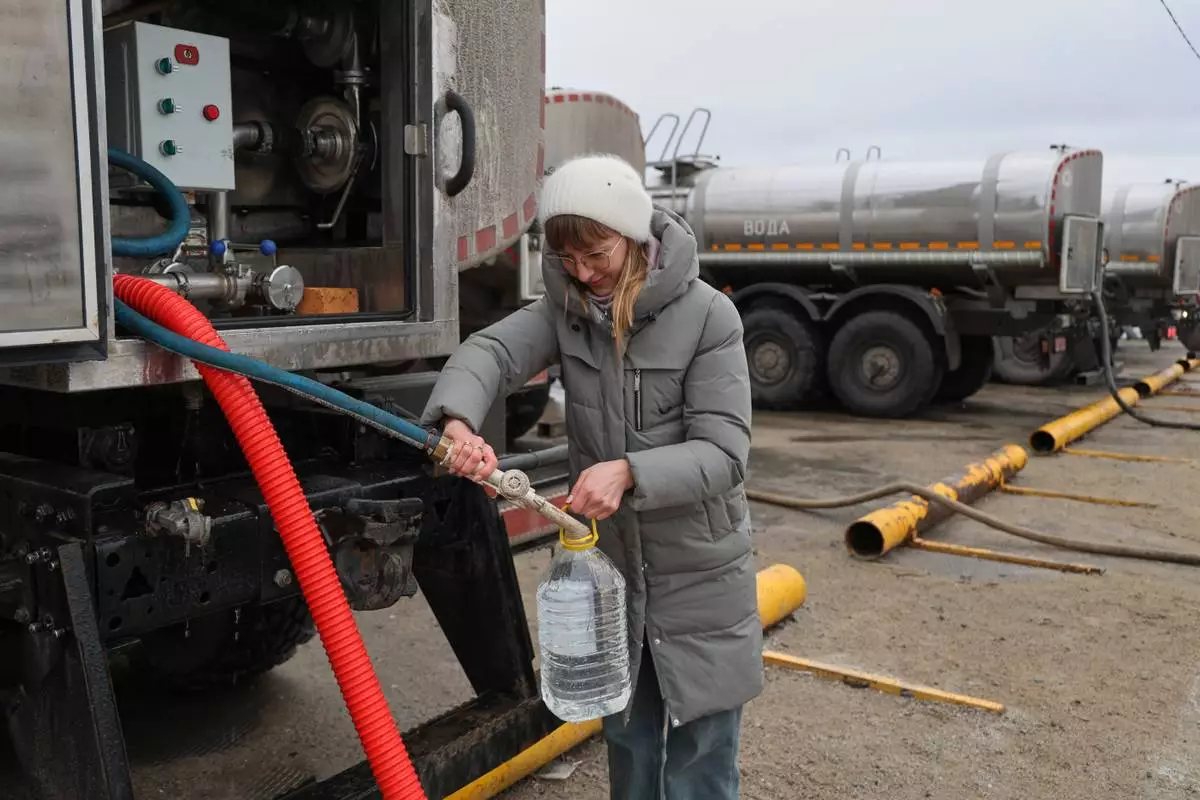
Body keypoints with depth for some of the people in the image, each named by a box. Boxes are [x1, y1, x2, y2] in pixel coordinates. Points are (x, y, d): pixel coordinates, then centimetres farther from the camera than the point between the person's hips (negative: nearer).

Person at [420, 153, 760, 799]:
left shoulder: (707, 315, -14)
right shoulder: (565, 309, -3)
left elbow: (722, 451, -20)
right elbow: (490, 351, -21)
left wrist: (630, 472, -36)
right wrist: (458, 421, -42)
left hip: (699, 575, -3)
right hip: (607, 569, 4)